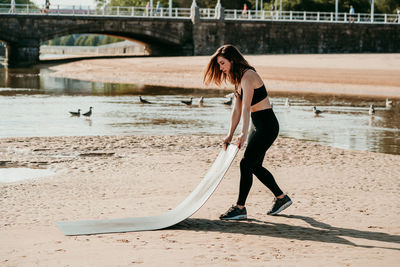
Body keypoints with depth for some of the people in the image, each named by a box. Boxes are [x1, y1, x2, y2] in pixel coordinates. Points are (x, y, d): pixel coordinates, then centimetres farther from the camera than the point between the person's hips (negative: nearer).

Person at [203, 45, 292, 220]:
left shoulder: (248, 76, -19)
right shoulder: (238, 79, 11)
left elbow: (246, 107, -30)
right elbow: (237, 110, 14)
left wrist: (244, 134, -39)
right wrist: (230, 136, 11)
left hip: (267, 126, -10)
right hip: (259, 126, 10)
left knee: (247, 163, -12)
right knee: (255, 165, 16)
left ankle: (240, 208, -7)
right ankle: (281, 198, 30)